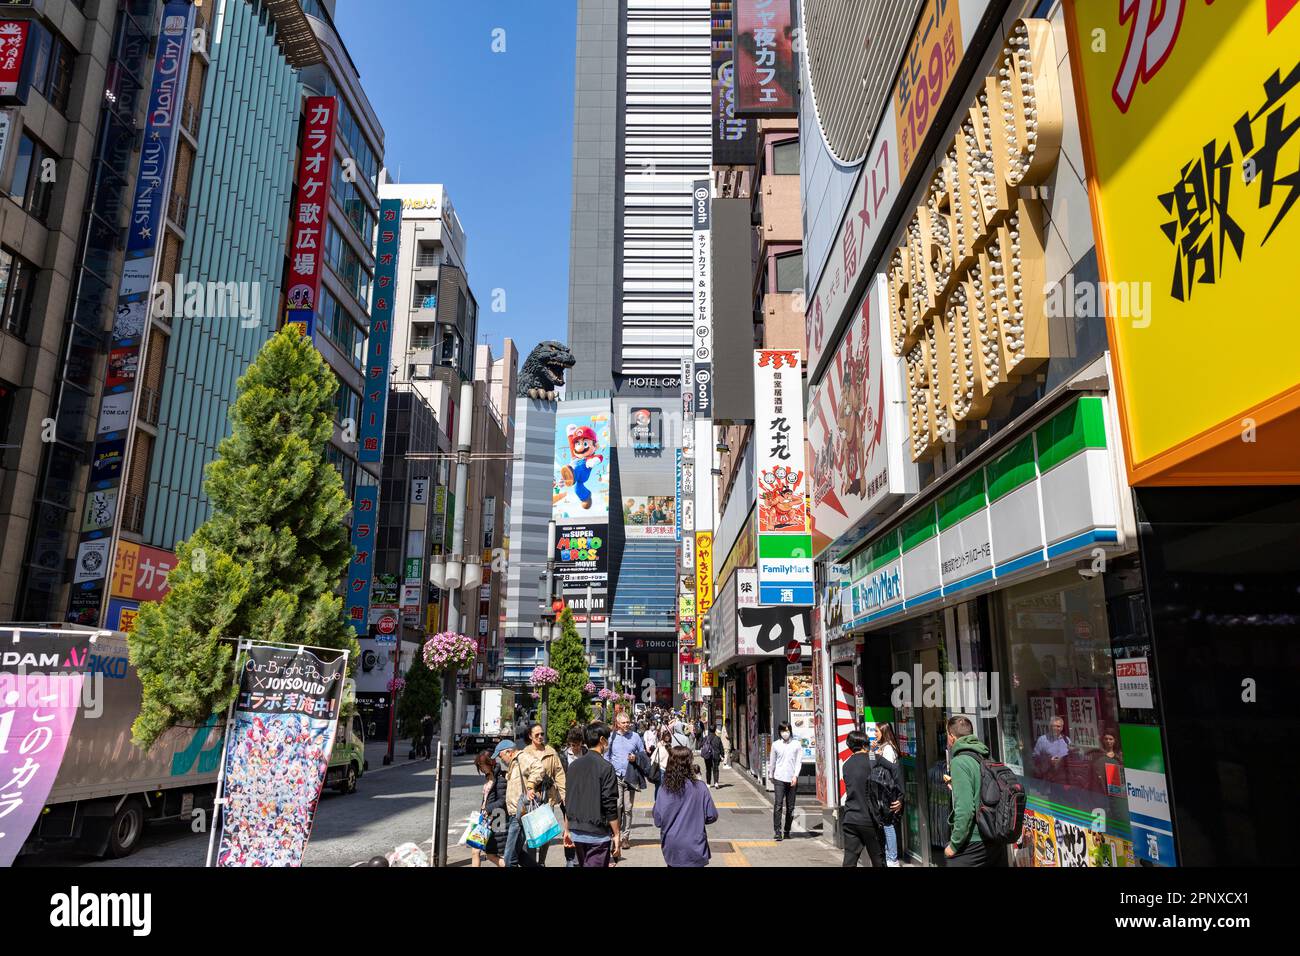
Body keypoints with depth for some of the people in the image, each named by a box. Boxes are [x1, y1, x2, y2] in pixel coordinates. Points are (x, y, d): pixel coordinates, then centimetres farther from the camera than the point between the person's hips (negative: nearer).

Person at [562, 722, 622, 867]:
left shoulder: (574, 765, 7)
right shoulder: (606, 767, -12)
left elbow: (568, 802, 13)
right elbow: (610, 805, -13)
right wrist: (616, 835, -6)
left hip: (576, 833, 6)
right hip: (597, 834, -6)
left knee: (581, 864, 19)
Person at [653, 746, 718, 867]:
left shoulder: (664, 790, -11)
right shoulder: (700, 788, -14)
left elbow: (658, 821, -5)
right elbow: (711, 816, -8)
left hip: (671, 850, 1)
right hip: (694, 849, -1)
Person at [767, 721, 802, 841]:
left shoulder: (796, 744, 3)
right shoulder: (776, 744, 5)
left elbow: (799, 761, 1)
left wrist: (795, 775, -9)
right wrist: (771, 776, 17)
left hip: (792, 779, 1)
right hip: (779, 778, -1)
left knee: (790, 807, 7)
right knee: (778, 805, -10)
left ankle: (787, 831, 18)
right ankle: (777, 832, -9)